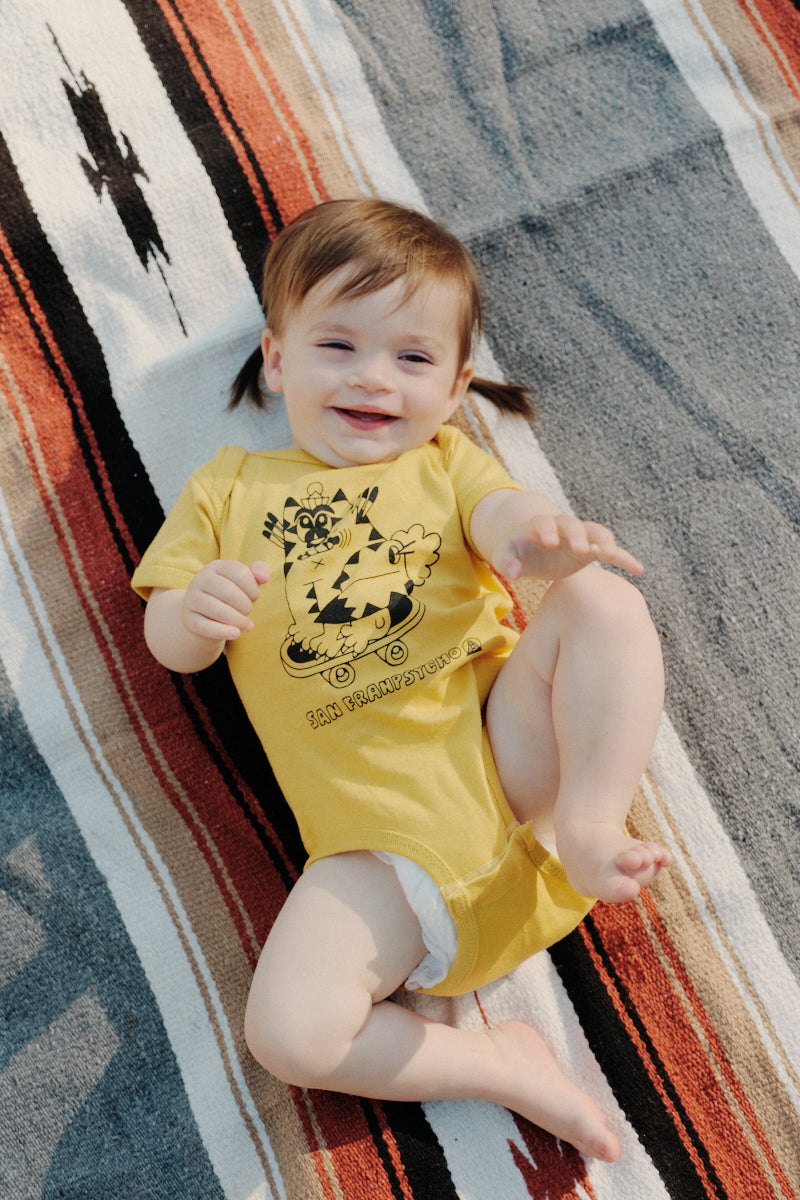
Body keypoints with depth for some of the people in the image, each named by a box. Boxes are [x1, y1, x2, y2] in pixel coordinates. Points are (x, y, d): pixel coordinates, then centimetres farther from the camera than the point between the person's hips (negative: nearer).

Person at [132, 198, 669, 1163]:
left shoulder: (442, 460, 17)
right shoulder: (228, 488, 16)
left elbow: (500, 515, -5)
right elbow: (166, 642, 12)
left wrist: (543, 540, -31)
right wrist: (197, 611, -15)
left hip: (506, 746, 1)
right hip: (387, 843, 0)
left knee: (604, 599, -22)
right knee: (287, 1032, -19)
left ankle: (589, 831, -16)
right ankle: (500, 1065, 1)